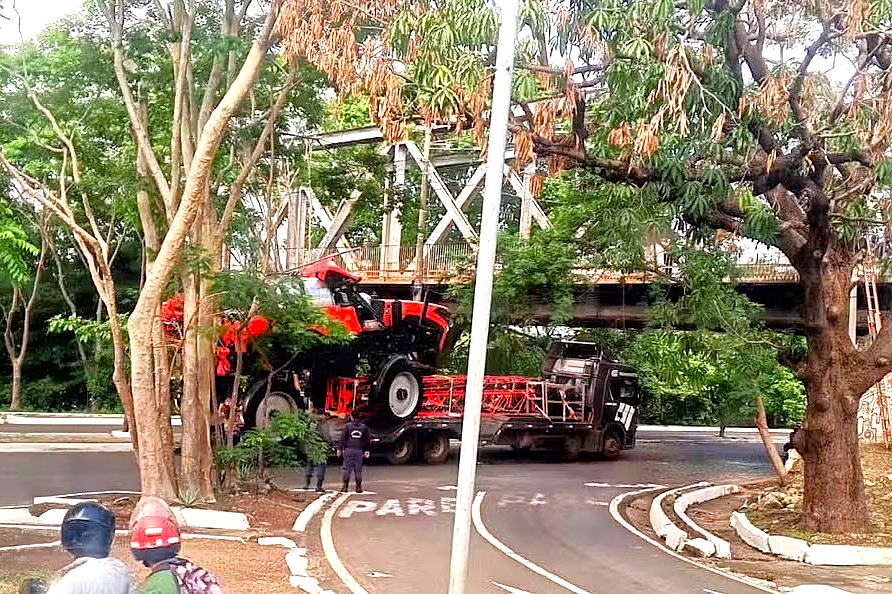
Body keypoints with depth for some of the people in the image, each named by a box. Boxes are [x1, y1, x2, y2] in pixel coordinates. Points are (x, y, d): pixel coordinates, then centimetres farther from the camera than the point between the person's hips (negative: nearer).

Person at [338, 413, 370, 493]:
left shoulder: (348, 426, -2)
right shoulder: (364, 427, 6)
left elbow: (343, 438, -2)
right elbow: (367, 439, 10)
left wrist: (340, 449, 5)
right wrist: (366, 450, 18)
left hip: (348, 450, -2)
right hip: (359, 450, 2)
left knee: (347, 468, 2)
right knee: (358, 470, 6)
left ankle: (345, 486, -1)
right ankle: (359, 487, 5)